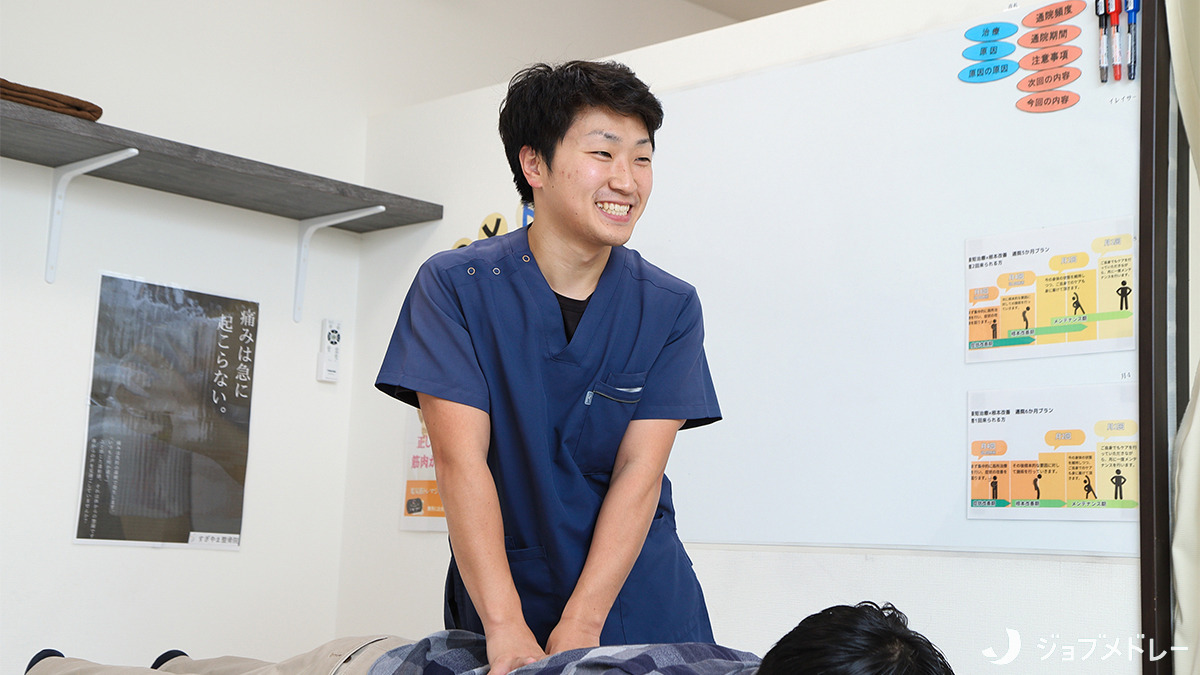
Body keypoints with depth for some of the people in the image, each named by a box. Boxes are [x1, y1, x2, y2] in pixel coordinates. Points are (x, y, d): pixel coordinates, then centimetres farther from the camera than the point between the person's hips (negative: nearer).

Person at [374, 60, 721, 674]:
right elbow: (460, 457, -16)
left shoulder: (670, 307, -4)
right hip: (499, 590, -1)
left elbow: (639, 471, -10)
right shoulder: (454, 286, -8)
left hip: (639, 593, 2)